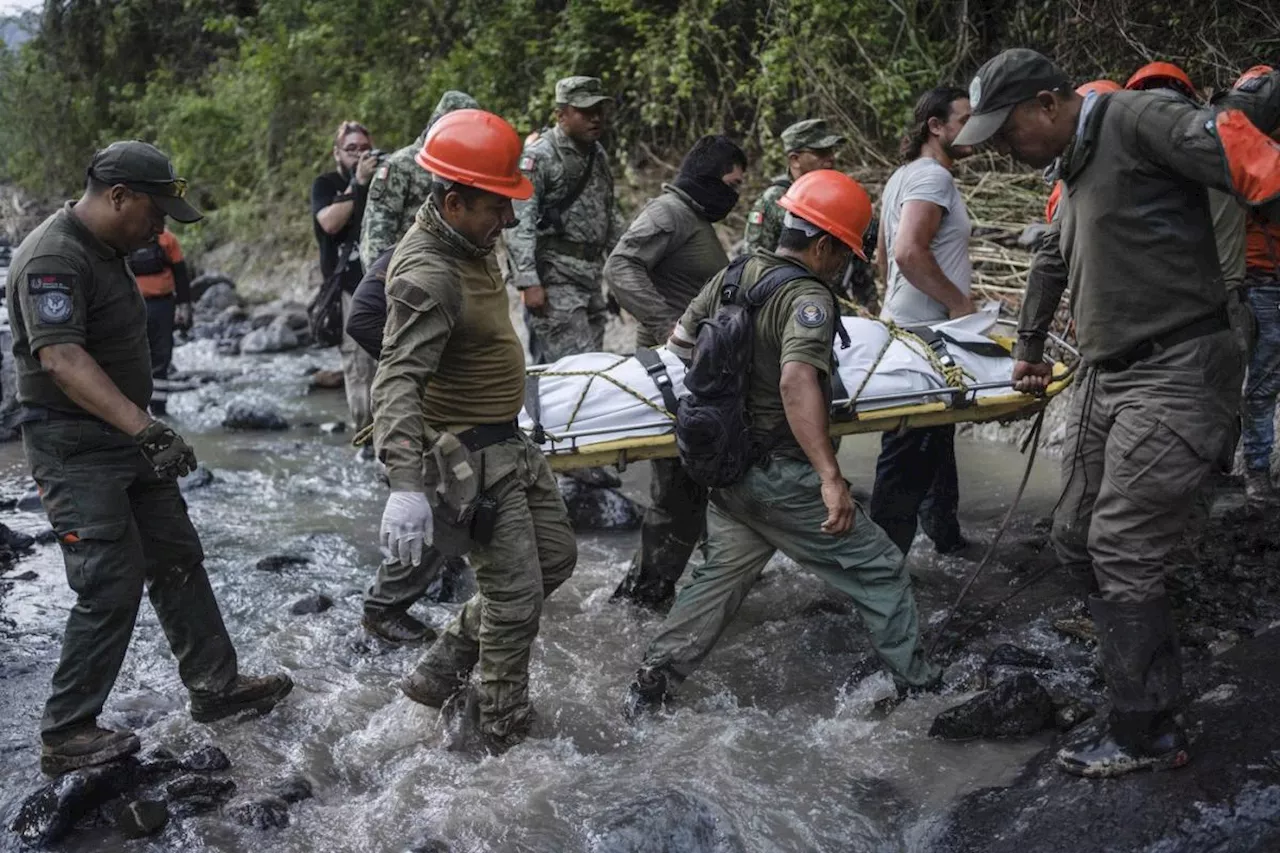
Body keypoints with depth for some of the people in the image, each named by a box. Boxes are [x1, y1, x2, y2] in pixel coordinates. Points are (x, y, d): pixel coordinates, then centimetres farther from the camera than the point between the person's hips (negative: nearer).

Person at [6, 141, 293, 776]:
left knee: (177, 561, 13)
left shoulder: (104, 251, 12)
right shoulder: (53, 259, -21)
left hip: (126, 439, 10)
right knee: (112, 587, -9)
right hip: (75, 451, -10)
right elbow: (62, 358, -34)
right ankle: (65, 736, 3)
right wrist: (145, 429, -42)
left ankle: (215, 687, 24)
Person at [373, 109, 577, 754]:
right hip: (466, 457, -10)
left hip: (507, 441, 10)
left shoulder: (469, 241, 5)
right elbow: (397, 381, -36)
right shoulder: (427, 276, -26)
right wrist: (405, 484, -47)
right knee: (515, 597, -3)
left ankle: (440, 673, 24)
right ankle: (507, 740, 15)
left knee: (556, 559, 17)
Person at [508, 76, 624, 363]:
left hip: (591, 274, 8)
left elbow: (610, 215, 24)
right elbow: (520, 223, -16)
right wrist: (529, 283, -22)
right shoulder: (539, 156, -10)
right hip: (555, 278, -8)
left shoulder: (598, 154, 15)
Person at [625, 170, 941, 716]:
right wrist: (831, 478, -38)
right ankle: (918, 685, 17)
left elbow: (680, 339, 15)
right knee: (878, 569, 6)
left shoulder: (734, 275, 4)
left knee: (723, 572, 19)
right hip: (780, 476, -8)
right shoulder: (808, 298, -20)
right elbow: (797, 381, -35)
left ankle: (652, 683, 18)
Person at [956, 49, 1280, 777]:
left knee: (1123, 550, -9)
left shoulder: (1137, 121, -12)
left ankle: (1149, 732, 4)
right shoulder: (1077, 171, 19)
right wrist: (1031, 348, 41)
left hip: (1175, 373, -9)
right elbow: (1053, 261, 34)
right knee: (1079, 538, 12)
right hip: (1109, 377, 9)